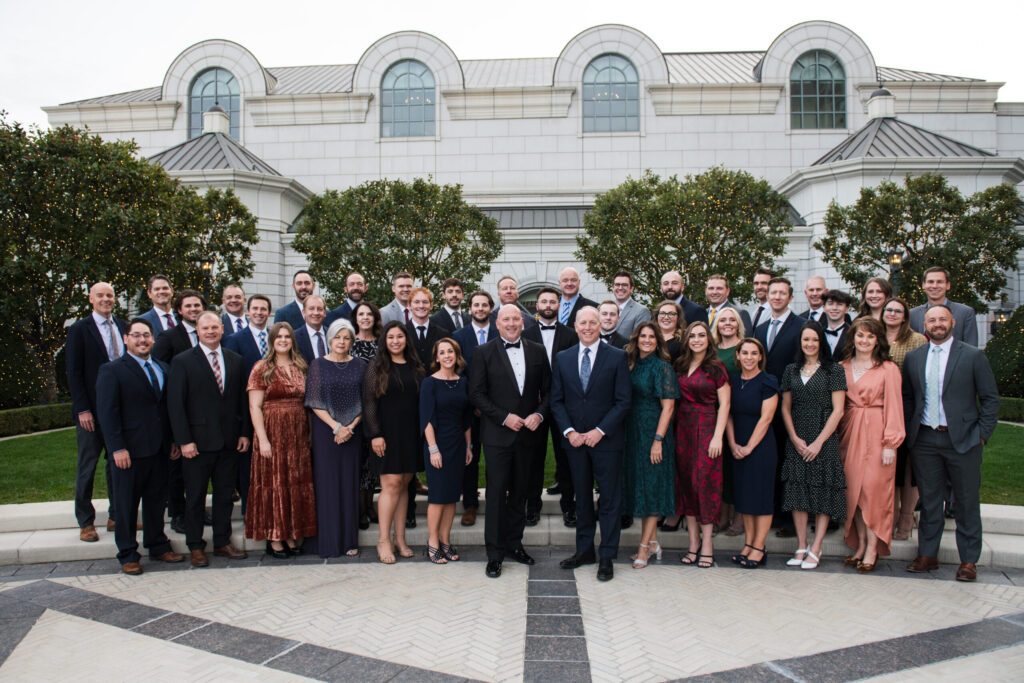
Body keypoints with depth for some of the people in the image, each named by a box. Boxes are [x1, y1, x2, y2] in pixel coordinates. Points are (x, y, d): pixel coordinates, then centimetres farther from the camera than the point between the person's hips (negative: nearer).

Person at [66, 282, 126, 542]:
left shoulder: (123, 326, 7)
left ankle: (117, 516, 21)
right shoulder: (79, 330, -5)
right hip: (91, 411, -4)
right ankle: (85, 522, 15)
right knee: (87, 465, 5)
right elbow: (73, 372, -8)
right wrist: (82, 409, -13)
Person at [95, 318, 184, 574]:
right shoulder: (111, 370, -6)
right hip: (129, 451, -5)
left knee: (156, 500, 14)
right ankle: (128, 555, 16)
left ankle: (158, 546, 26)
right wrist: (117, 448, -16)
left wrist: (173, 441, 8)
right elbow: (107, 412, -11)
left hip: (159, 449, 6)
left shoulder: (163, 368, 13)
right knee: (126, 504, 5)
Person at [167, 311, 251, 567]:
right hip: (198, 441, -4)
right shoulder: (182, 361, -4)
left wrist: (245, 432, 4)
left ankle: (222, 542, 24)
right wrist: (184, 440, -12)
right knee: (195, 496, 7)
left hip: (229, 440, 4)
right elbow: (175, 404, -7)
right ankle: (196, 547, 19)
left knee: (225, 494, 12)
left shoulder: (235, 360, 8)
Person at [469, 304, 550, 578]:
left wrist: (539, 414, -9)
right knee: (497, 493, 0)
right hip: (498, 434, -3)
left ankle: (514, 543, 25)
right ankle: (495, 553, 8)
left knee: (519, 492, 12)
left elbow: (547, 390, 8)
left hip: (527, 433, 3)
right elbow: (476, 394, -6)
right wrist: (504, 418, -13)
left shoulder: (537, 351, 6)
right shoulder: (484, 352, -2)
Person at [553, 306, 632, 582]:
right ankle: (584, 550, 24)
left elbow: (623, 401, -7)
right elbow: (557, 400, 6)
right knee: (582, 497, 12)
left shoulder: (617, 357, -4)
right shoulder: (563, 358, 6)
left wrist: (600, 431, -13)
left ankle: (607, 557, 12)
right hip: (574, 439, 3)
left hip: (607, 439, -3)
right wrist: (569, 431, -7)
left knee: (610, 499, 3)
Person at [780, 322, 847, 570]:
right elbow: (786, 408, 10)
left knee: (823, 493, -1)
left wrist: (818, 442, -11)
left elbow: (838, 410, -6)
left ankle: (815, 550, 5)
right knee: (797, 493, 3)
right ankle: (801, 547, 10)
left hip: (824, 440, -3)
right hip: (796, 441, 3)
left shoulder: (834, 370, -2)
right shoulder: (791, 370, 9)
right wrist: (795, 438, -3)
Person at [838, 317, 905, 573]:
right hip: (850, 433, 4)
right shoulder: (843, 367, 9)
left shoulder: (888, 369, -3)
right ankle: (860, 545, 17)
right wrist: (839, 436, 2)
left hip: (876, 433, -4)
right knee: (853, 489, 6)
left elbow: (894, 406, -6)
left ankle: (872, 549, 6)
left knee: (873, 489, -5)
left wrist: (891, 443, -11)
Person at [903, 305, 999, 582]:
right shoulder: (913, 358, 8)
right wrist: (909, 432, 5)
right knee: (929, 501, 10)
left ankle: (969, 560, 16)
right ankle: (927, 555, 20)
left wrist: (982, 434, -6)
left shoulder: (973, 356, -2)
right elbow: (907, 397, 13)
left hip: (962, 440, -3)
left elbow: (990, 398, 0)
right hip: (924, 440, 3)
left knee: (967, 502, 5)